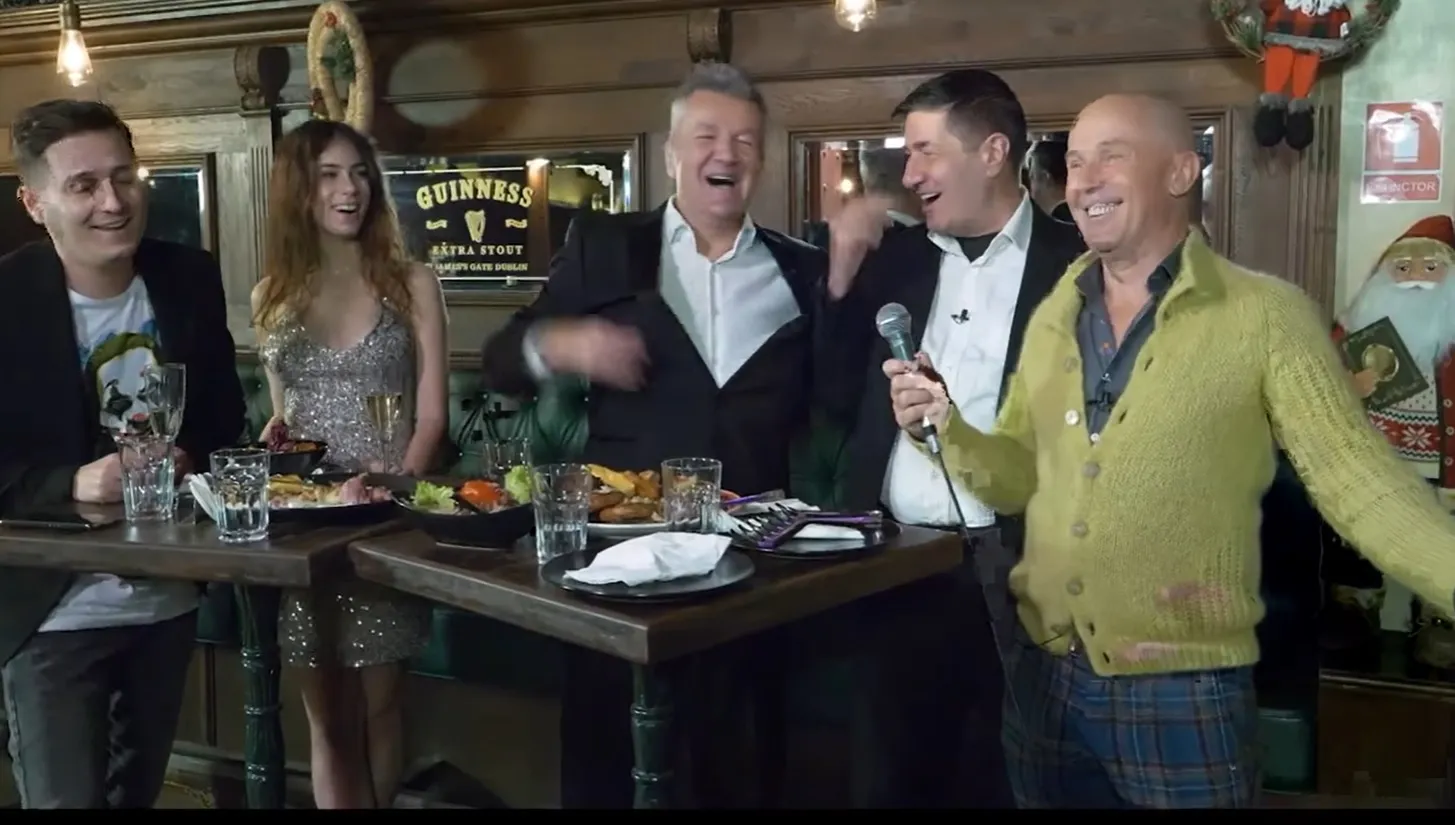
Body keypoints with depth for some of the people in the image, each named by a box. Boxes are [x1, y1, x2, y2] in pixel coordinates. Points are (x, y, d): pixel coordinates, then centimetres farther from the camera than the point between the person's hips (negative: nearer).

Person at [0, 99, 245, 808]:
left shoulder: (190, 279, -4)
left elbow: (222, 410, 7)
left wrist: (191, 460, -13)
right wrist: (72, 483, -30)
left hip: (170, 599, 5)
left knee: (141, 790, 23)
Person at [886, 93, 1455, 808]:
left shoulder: (1267, 316, -9)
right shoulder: (1052, 317, 7)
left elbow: (1355, 478, -11)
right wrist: (948, 425, -7)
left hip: (1182, 693, -5)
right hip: (1042, 677, 5)